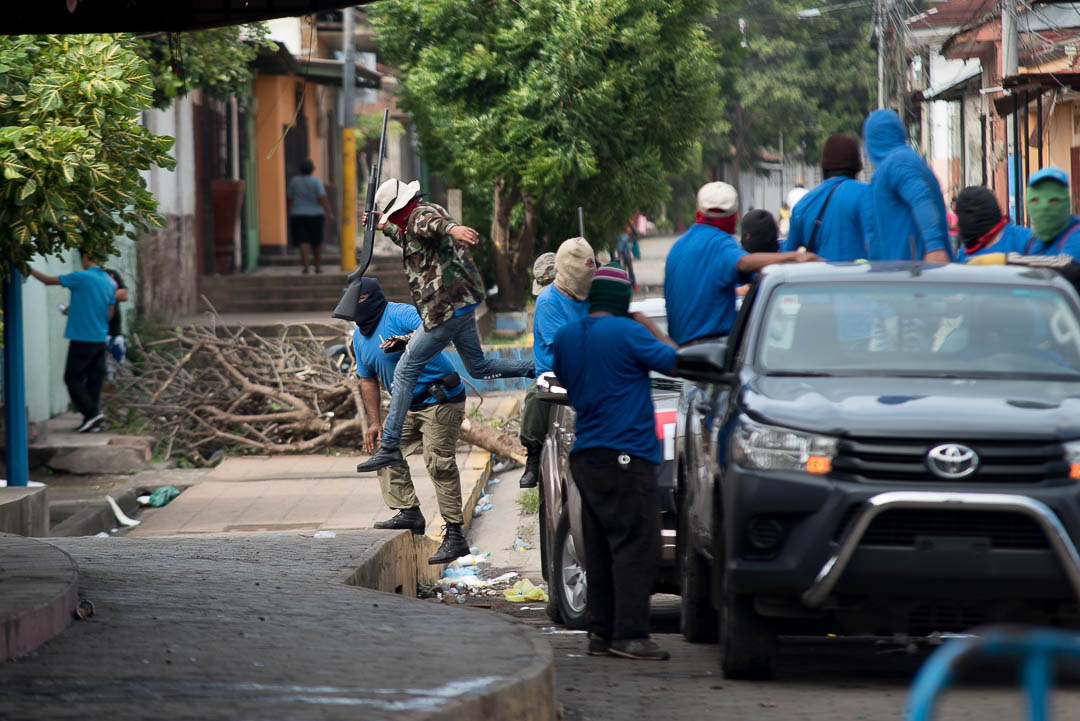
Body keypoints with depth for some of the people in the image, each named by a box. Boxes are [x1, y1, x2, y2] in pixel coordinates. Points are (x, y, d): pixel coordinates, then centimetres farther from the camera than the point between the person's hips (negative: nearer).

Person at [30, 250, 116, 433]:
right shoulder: (109, 282, 8)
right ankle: (92, 421, 9)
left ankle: (91, 412, -10)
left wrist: (29, 269, 10)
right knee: (94, 379, 10)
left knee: (72, 377, 1)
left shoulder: (81, 278, -13)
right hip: (100, 339, 7)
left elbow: (48, 280, -5)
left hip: (82, 339, -7)